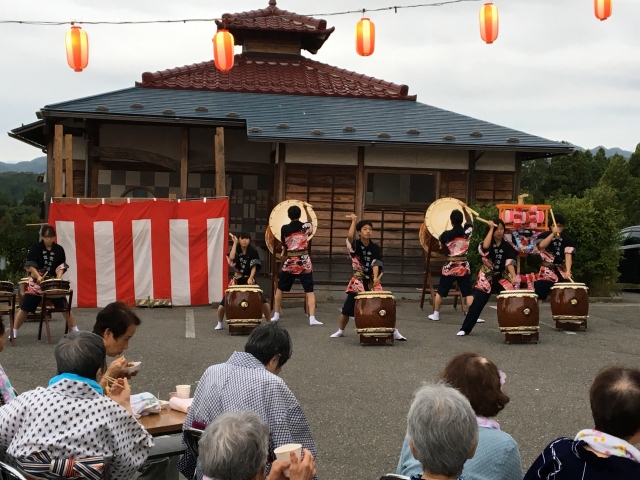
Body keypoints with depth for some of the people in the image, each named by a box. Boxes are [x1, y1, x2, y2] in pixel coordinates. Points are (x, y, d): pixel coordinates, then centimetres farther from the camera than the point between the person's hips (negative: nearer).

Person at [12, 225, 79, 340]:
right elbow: (30, 265, -11)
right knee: (25, 307, 2)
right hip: (36, 282, -1)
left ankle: (74, 330, 3)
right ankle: (14, 331, 15)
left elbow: (61, 266, -2)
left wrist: (58, 278, -20)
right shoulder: (35, 247, -7)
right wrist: (38, 276, -25)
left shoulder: (59, 249, -2)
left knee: (64, 305, -3)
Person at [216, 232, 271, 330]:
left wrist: (250, 278, -27)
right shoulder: (236, 250, -1)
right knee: (224, 303, -4)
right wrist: (235, 243, -18)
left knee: (264, 302, -14)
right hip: (237, 280, 1)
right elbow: (231, 258, -23)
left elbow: (254, 267, -11)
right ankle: (219, 323, 20)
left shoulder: (253, 252, -4)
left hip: (249, 280, -1)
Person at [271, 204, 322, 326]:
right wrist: (307, 209, 28)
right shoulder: (306, 226, -3)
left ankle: (276, 315, 23)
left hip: (289, 262, 1)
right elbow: (311, 224, 22)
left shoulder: (284, 228, -2)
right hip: (304, 262, -1)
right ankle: (312, 318, -11)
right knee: (309, 290, 0)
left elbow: (284, 246, 7)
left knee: (280, 288, 17)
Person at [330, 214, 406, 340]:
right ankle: (340, 331, 23)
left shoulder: (375, 248, -1)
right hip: (358, 282, -1)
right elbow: (349, 236, -27)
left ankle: (394, 331, 3)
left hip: (372, 282, 1)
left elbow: (376, 263, -12)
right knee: (347, 307, 2)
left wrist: (375, 278, -28)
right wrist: (354, 221, -18)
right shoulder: (355, 245, -5)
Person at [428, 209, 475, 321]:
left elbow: (444, 251, 7)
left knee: (440, 292, 14)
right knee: (469, 293, 2)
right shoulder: (467, 232, -4)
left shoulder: (446, 235, -6)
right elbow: (469, 223, 20)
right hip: (464, 267, 0)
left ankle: (435, 314, 20)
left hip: (449, 267, 0)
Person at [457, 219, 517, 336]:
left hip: (502, 278, 2)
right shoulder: (487, 243, -4)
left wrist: (513, 276, -25)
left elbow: (510, 263, -8)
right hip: (486, 278, -2)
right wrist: (491, 228, -21)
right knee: (477, 304, -6)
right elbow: (485, 246, -30)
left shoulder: (507, 247, 2)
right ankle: (465, 329, 3)